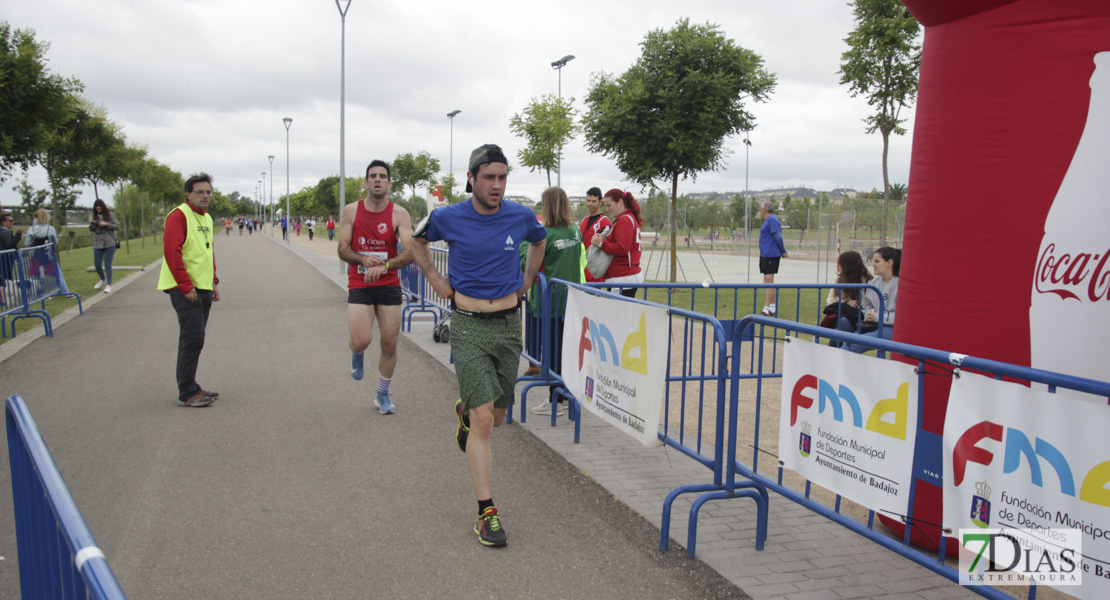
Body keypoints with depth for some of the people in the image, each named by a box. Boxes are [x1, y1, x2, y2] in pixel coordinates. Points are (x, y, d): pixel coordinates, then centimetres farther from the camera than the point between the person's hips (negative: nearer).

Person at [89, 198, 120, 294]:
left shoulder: (110, 215, 0)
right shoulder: (95, 216, 10)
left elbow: (117, 226, -4)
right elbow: (93, 229, 17)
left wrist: (106, 224, -15)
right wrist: (91, 226, -5)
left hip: (109, 244, -4)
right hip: (97, 244, 4)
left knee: (108, 264, -4)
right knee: (97, 264, 4)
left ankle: (108, 285, 1)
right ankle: (103, 280, 30)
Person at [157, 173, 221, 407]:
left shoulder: (206, 218, 17)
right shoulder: (179, 216, -12)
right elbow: (171, 253, -19)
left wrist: (214, 282, 18)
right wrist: (186, 287, -20)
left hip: (203, 289, 9)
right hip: (185, 290, -9)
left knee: (193, 340, 14)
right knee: (193, 339, -9)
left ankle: (190, 388, 22)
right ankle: (187, 393, -1)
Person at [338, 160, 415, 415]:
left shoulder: (399, 214, -5)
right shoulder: (351, 211, 0)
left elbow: (410, 253, -15)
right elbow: (342, 250, 1)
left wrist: (384, 265, -31)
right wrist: (363, 260, -19)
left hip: (389, 284, 0)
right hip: (359, 286, 0)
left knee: (389, 344, 4)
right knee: (361, 341, -17)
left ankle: (382, 394, 27)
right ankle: (357, 355, 24)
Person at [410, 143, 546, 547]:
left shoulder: (521, 217, -2)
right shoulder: (448, 218, -8)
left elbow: (539, 242, 22)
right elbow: (417, 241, 14)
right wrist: (435, 280, 7)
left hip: (508, 324, 3)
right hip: (468, 325, -3)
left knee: (496, 416, 15)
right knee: (483, 421, -10)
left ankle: (464, 411, 51)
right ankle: (486, 511, -1)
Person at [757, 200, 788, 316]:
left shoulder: (772, 220, -14)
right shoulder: (768, 220, 17)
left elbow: (778, 237, -19)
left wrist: (783, 252, -14)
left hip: (771, 255, -11)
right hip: (765, 255, 11)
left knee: (768, 281, -12)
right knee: (768, 282, 14)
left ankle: (766, 309, -13)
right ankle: (773, 308, 21)